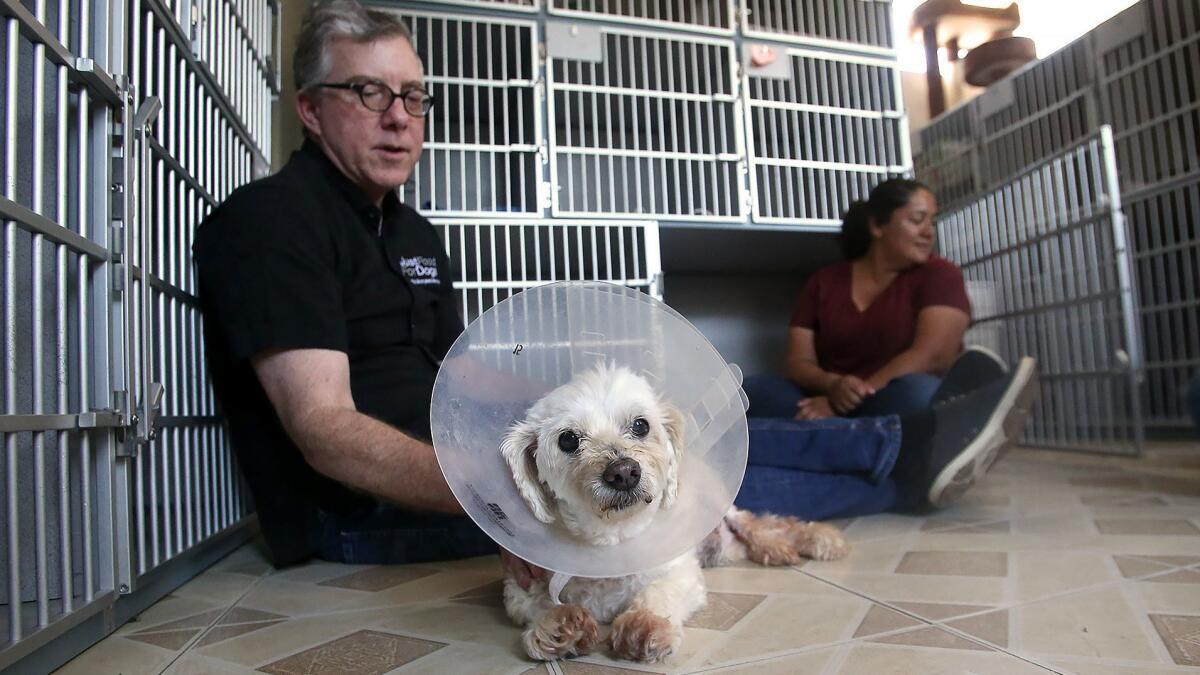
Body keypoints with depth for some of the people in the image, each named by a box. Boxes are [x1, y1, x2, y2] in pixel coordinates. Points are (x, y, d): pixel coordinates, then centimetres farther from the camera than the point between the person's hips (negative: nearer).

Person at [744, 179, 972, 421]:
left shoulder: (938, 275, 4)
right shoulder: (823, 282, 12)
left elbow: (932, 355, -11)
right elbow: (799, 363, 5)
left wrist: (855, 397, -20)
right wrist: (832, 385, -19)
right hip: (830, 404, 3)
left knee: (915, 391, -36)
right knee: (753, 391, -21)